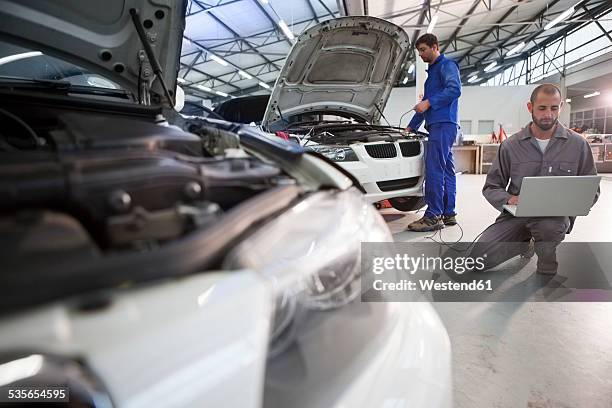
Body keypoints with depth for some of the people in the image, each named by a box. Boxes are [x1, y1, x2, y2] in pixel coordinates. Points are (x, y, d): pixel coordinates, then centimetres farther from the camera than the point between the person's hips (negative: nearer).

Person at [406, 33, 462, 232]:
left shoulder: (447, 65, 0)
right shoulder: (432, 71, 30)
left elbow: (454, 89, -18)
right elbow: (425, 104, 34)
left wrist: (429, 102, -18)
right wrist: (411, 127, 33)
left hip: (443, 124, -10)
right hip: (438, 125, 10)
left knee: (434, 170, -14)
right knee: (446, 170, 8)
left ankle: (433, 216, -14)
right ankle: (448, 214, 11)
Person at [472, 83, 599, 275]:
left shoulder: (578, 144, 3)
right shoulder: (511, 145, 2)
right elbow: (491, 188, 5)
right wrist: (509, 199, -17)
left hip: (556, 215, -1)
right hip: (516, 214, 2)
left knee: (550, 226, -40)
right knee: (478, 257, -17)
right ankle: (527, 242, 16)